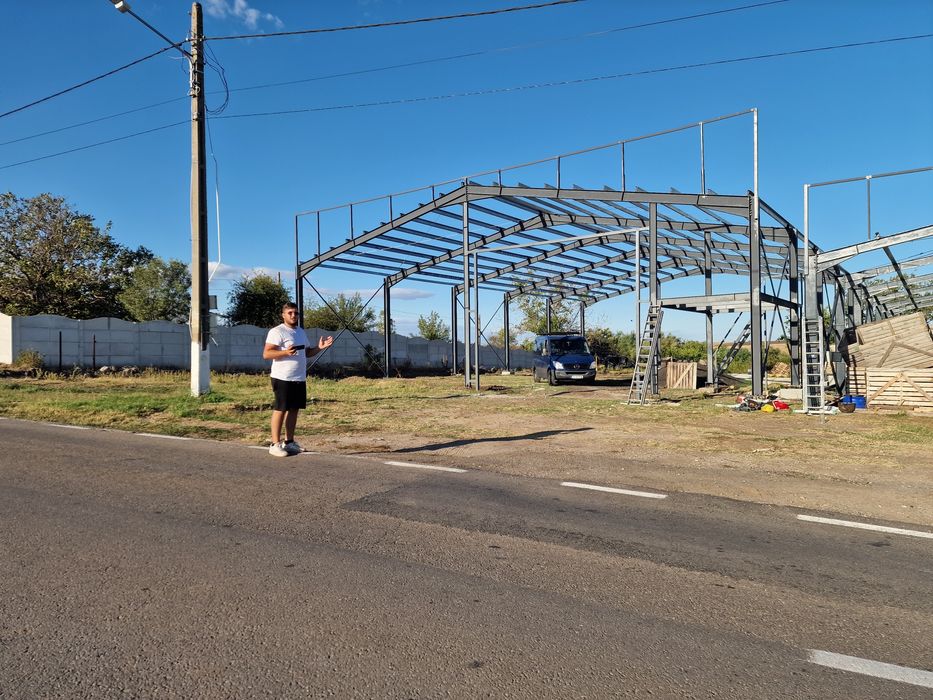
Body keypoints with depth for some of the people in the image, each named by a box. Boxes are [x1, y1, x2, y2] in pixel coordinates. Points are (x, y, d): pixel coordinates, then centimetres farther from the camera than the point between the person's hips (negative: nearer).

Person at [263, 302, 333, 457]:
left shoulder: (301, 332, 17)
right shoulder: (277, 331, -8)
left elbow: (307, 352, 23)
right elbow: (266, 354, -15)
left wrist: (320, 348, 5)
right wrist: (285, 352, -30)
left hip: (300, 379, 8)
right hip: (283, 378, -8)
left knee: (294, 409, 11)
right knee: (280, 409, -4)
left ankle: (289, 442, 21)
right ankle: (275, 444, 1)